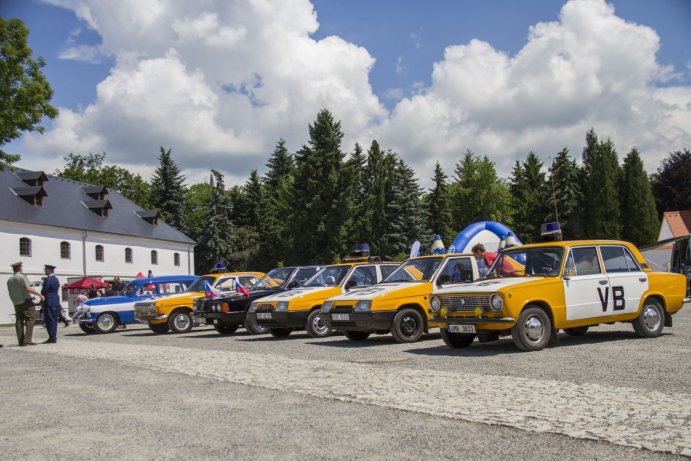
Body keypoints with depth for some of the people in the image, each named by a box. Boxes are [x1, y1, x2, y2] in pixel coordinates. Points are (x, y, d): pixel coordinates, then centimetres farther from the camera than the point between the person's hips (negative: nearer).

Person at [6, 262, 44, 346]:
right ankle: (27, 340, -13)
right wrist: (39, 294, -17)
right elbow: (28, 289, -21)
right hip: (26, 302, -7)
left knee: (19, 322, 9)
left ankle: (21, 341, 8)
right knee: (30, 320, -5)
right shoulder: (23, 277, -10)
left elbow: (10, 292, 17)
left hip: (16, 304, 7)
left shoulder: (9, 280, 12)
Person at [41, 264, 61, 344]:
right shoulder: (56, 279, 16)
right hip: (56, 302, 9)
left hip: (49, 302, -9)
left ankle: (52, 338, -7)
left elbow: (44, 291, -14)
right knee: (54, 320, 11)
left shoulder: (47, 279, -13)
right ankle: (53, 337, 13)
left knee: (50, 320, -7)